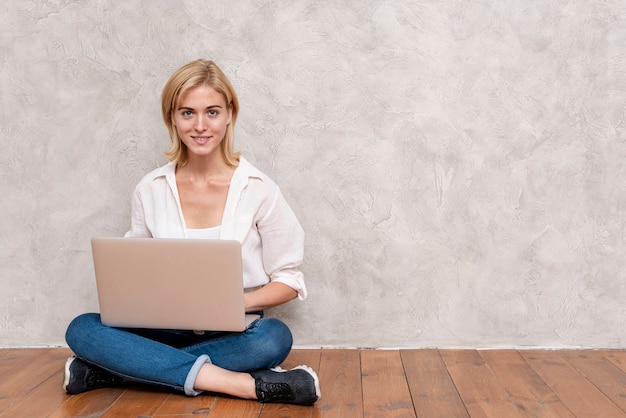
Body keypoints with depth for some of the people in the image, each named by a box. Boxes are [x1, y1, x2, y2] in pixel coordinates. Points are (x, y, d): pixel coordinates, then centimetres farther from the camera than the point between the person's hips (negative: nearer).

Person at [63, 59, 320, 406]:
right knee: (81, 329, -23)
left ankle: (112, 370, -23)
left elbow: (289, 281, -2)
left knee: (274, 337, -34)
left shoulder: (258, 189, -6)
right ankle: (250, 384, -30)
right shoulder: (150, 191, 2)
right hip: (167, 329, 2)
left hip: (233, 334, -2)